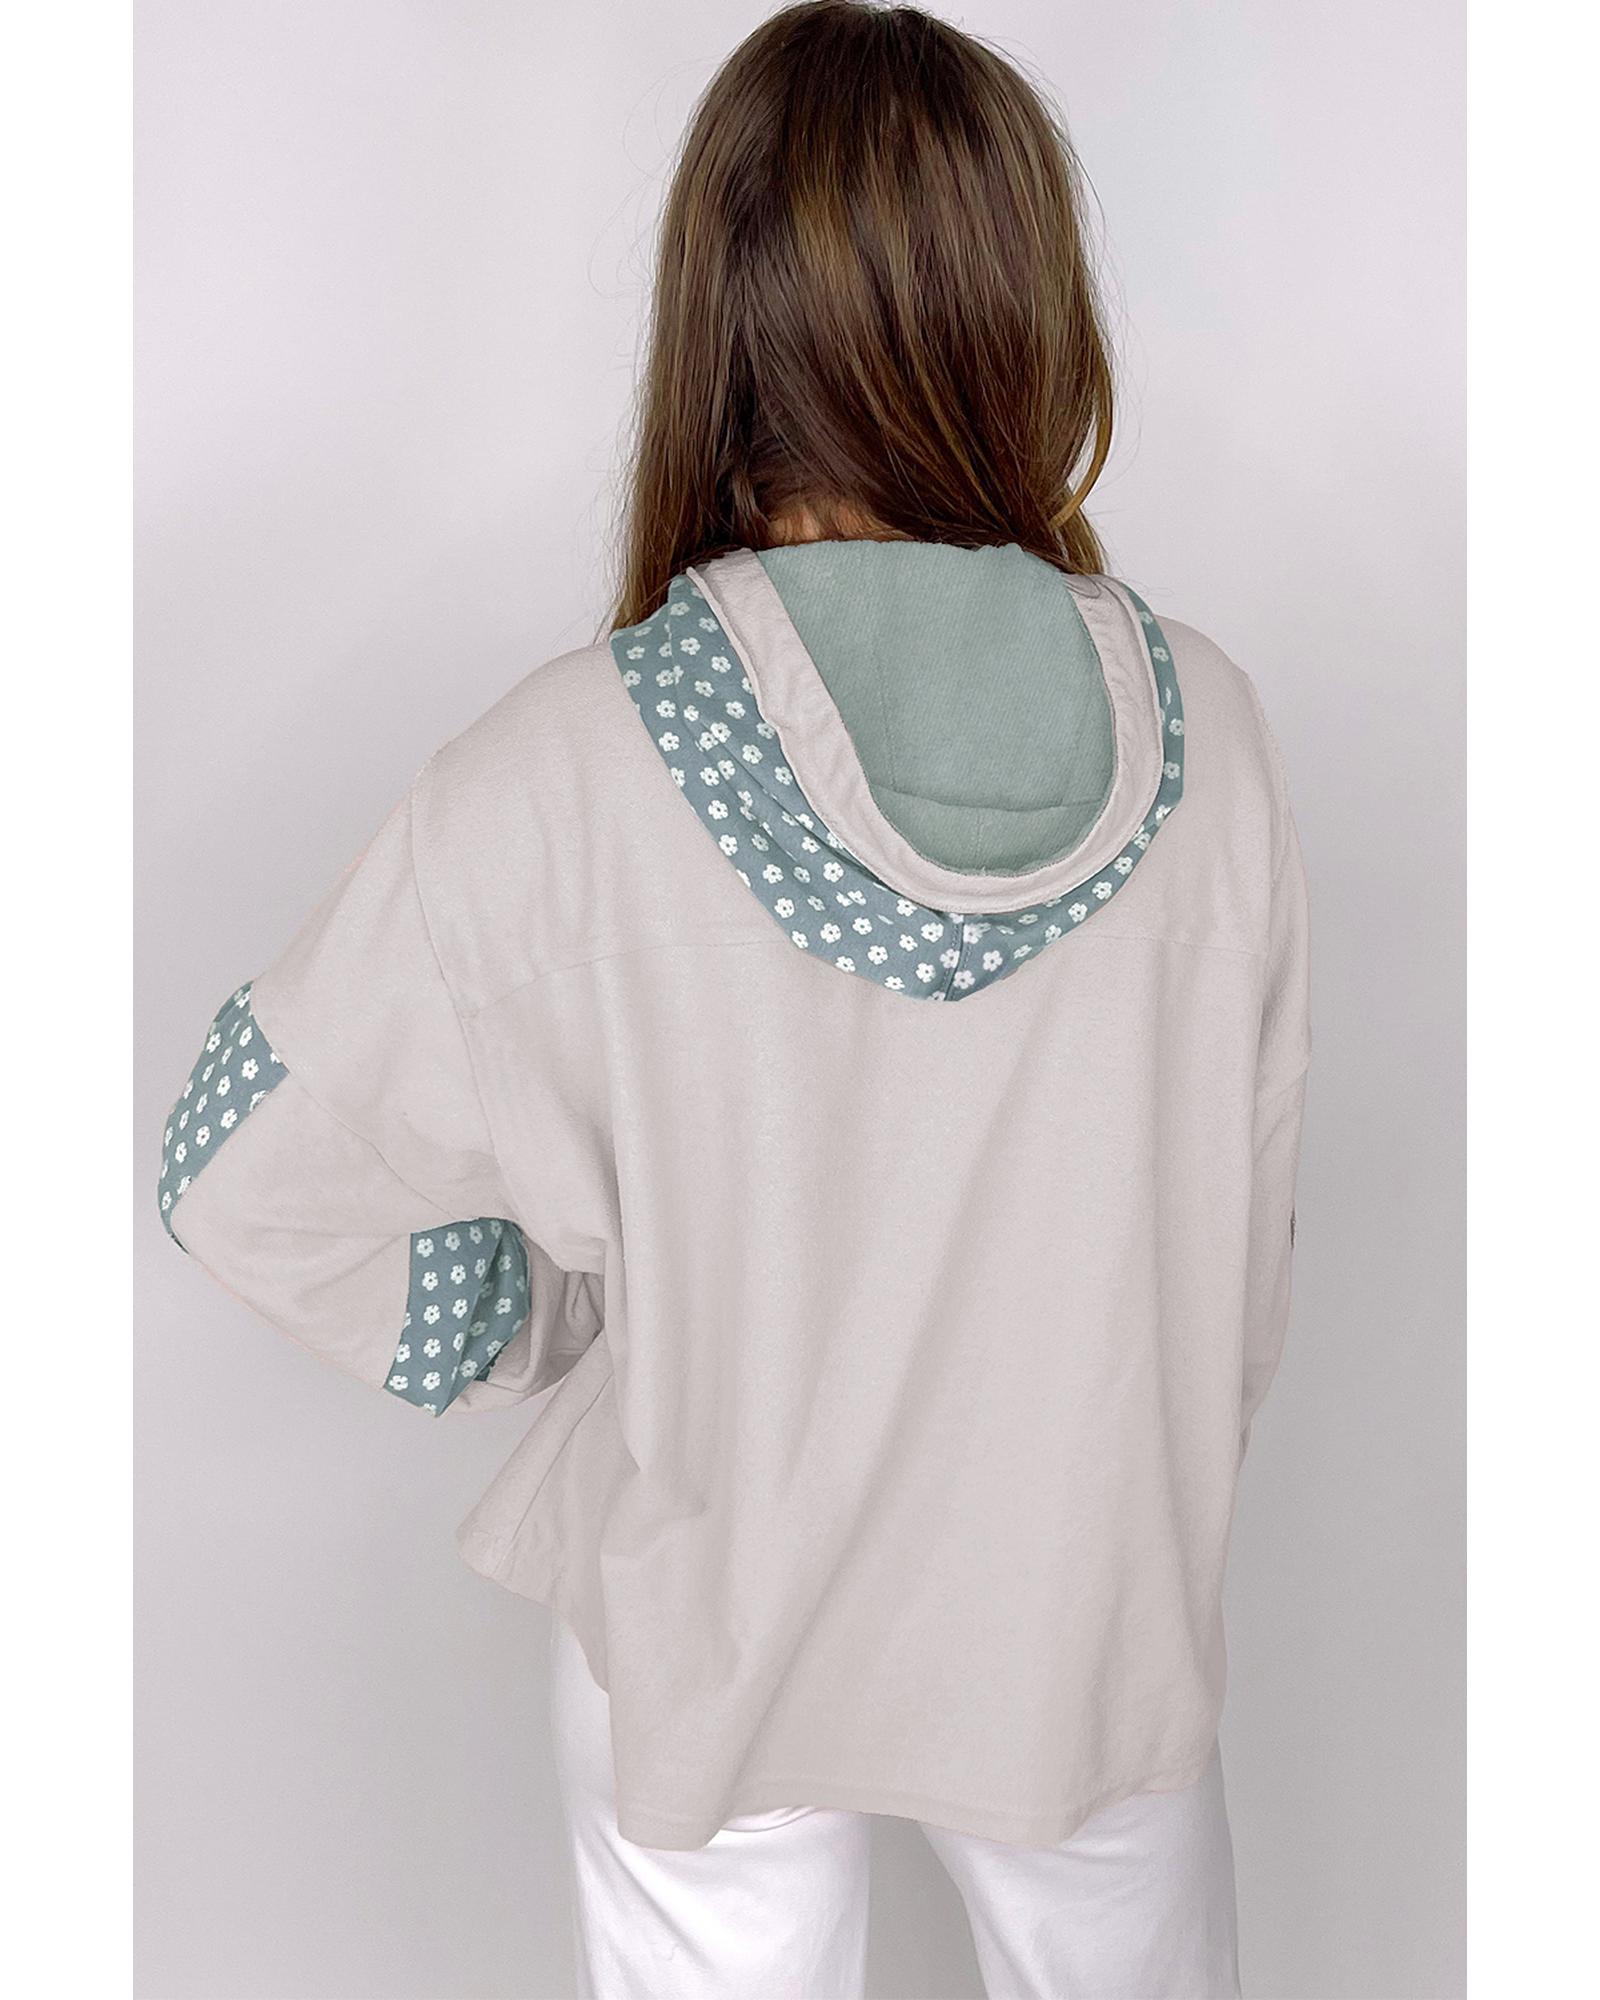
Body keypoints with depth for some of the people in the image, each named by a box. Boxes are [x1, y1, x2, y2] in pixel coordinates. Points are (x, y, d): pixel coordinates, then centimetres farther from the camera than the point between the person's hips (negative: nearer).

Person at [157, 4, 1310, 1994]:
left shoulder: (561, 782, -26)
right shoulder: (1203, 732, -18)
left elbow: (254, 1175, -16)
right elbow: (1238, 1220, -6)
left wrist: (556, 1333, 0)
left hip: (717, 1615, -1)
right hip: (1090, 1590, 2)